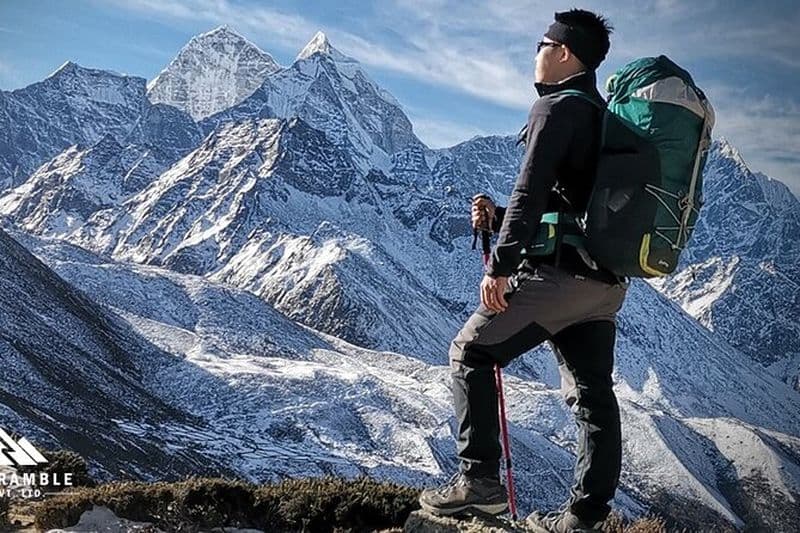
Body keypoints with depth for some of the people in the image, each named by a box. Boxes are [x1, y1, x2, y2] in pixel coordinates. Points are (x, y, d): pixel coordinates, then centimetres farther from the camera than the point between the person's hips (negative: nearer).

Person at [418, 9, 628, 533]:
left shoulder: (556, 108, -8)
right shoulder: (606, 119, 21)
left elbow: (531, 192, -19)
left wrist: (501, 265, -19)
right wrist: (499, 217, 19)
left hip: (559, 271, -9)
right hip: (608, 281, 9)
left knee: (471, 352, 2)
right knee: (593, 394, 8)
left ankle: (480, 480, -1)